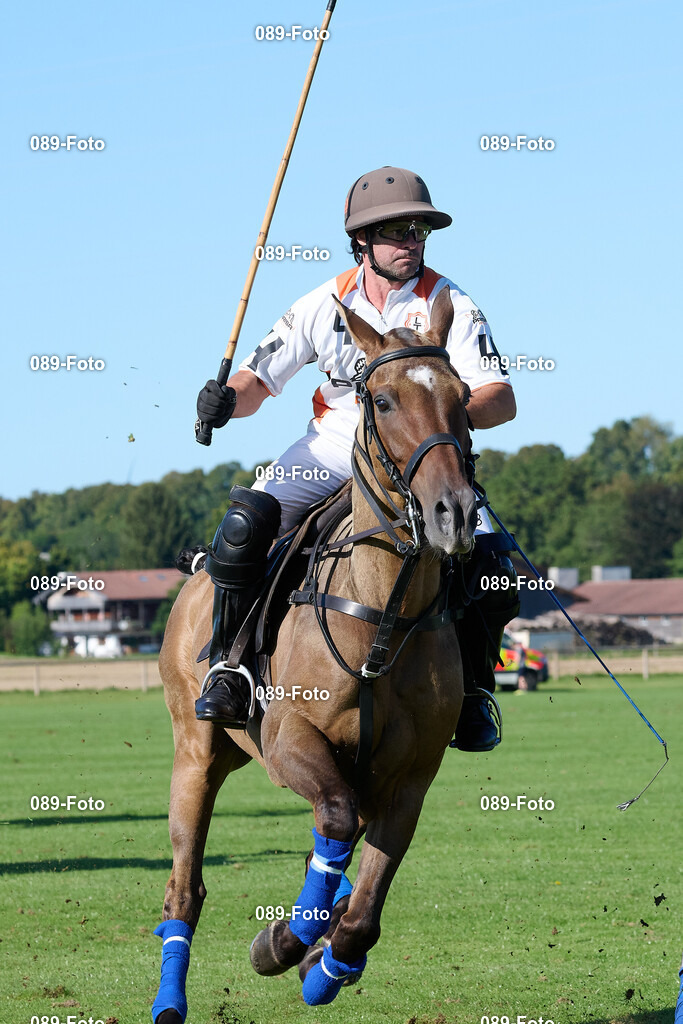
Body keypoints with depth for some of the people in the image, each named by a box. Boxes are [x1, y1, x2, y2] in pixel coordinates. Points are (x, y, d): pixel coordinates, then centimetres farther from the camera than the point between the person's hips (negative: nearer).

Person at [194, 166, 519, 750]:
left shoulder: (449, 305, -8)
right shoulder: (325, 306, -1)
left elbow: (502, 401, -18)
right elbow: (258, 381, 3)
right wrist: (227, 398, -22)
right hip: (332, 450, 1)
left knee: (487, 564, -24)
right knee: (246, 521, -26)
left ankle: (472, 695, 0)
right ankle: (227, 665, -10)